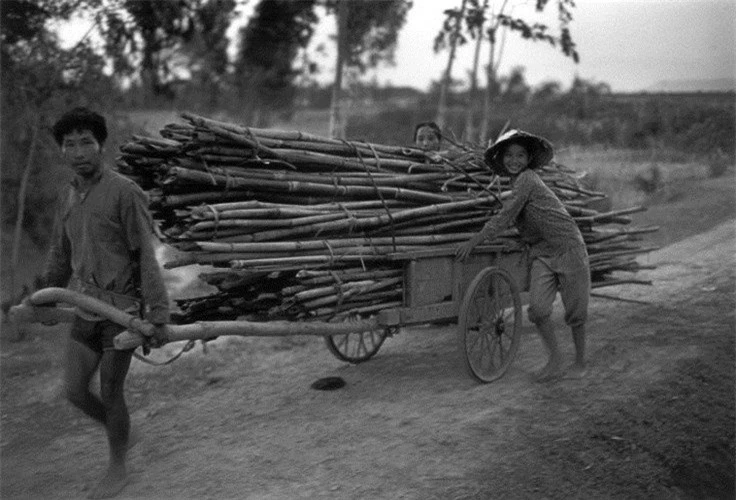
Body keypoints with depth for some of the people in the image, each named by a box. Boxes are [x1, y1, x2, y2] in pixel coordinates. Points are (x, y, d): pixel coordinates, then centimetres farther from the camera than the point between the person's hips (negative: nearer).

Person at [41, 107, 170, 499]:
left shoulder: (125, 193, -15)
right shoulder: (70, 196, 6)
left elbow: (146, 257, -16)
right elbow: (60, 253, 19)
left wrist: (158, 316, -20)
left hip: (122, 307, -6)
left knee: (110, 393, 4)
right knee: (74, 390, 9)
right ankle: (120, 432, 38)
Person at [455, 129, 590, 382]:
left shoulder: (527, 179, -14)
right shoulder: (517, 182, 11)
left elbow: (505, 217, -20)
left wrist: (473, 241, -19)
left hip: (567, 248, -7)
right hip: (541, 252, 7)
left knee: (575, 312, 2)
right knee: (538, 308, -10)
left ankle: (580, 361, 21)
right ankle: (555, 361, 1)